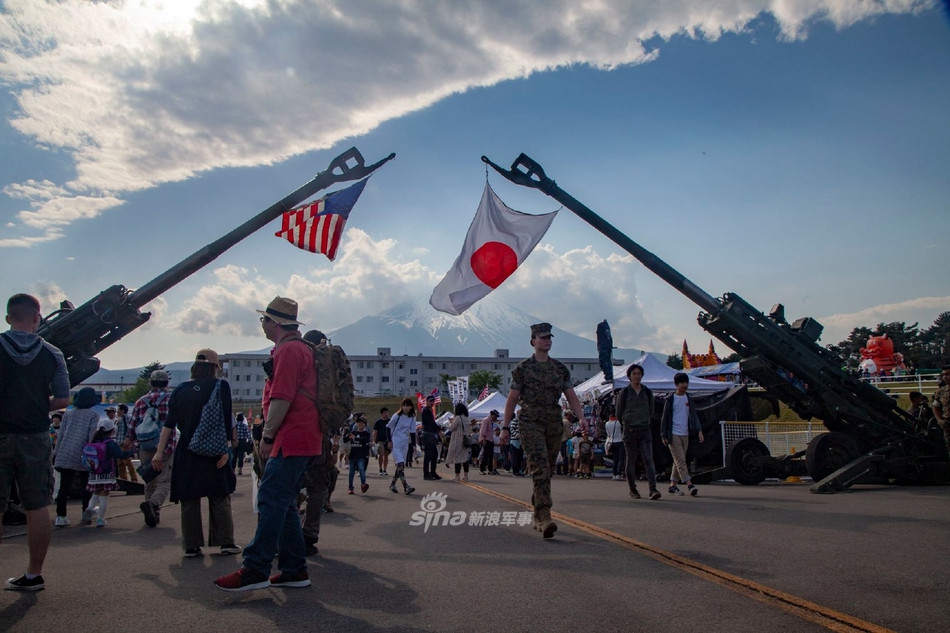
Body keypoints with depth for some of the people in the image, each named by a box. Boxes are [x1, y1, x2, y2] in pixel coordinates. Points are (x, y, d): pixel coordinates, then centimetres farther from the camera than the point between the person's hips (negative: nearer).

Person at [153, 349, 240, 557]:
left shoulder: (181, 389, 8)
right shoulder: (220, 386, -2)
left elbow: (169, 423, 5)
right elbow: (226, 421, -8)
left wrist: (159, 452, 5)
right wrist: (226, 449, -8)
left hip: (186, 452, 3)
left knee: (189, 500, 8)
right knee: (220, 497, 7)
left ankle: (191, 546, 9)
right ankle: (226, 542, 7)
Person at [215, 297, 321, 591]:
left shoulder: (287, 350, -11)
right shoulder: (302, 348, 22)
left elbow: (281, 399, -19)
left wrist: (267, 437, -14)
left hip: (291, 441, -11)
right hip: (304, 441, 11)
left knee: (271, 502, -9)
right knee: (284, 505, 12)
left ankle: (256, 570, -7)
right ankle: (294, 570, 15)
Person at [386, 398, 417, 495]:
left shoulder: (412, 418, 5)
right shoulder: (397, 416, -6)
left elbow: (412, 432, 10)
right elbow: (388, 427, 0)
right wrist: (389, 441, -6)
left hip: (404, 444, 5)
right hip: (395, 443, -5)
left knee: (400, 465, 8)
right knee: (401, 464, -18)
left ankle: (392, 484, 24)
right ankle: (405, 486, -22)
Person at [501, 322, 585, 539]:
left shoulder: (560, 368, 11)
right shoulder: (523, 368, 1)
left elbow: (571, 397, 9)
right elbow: (512, 399, 2)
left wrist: (581, 418, -7)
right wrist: (505, 426, -2)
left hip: (554, 424, 5)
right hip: (530, 423, -4)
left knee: (547, 470, 10)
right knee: (540, 468, -16)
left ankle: (537, 515, 25)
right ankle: (545, 517, -22)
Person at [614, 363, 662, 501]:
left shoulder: (648, 392, 7)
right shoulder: (624, 393, -2)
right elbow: (619, 413, 8)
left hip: (645, 430, 2)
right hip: (629, 431, -1)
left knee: (648, 459, -10)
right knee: (631, 461, 5)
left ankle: (653, 489, -15)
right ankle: (632, 490, 16)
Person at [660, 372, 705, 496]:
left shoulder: (689, 399, 10)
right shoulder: (670, 399, -3)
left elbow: (693, 415, 9)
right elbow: (665, 418, -1)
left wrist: (699, 430, -3)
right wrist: (663, 435, -5)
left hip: (685, 434, 5)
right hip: (673, 434, -5)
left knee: (678, 461, 9)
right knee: (680, 460, -10)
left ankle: (673, 486, 16)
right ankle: (689, 486, -16)